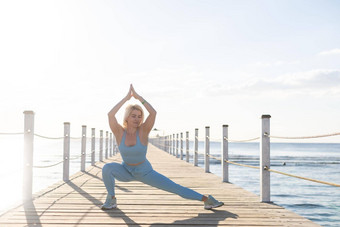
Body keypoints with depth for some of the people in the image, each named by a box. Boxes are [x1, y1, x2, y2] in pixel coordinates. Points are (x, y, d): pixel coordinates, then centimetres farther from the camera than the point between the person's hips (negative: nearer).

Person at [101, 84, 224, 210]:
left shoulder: (143, 131, -21)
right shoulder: (119, 132, -19)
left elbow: (153, 112, -37)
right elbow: (110, 115, -37)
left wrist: (138, 97, -33)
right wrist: (126, 97, -34)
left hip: (145, 172, -1)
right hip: (126, 172, 1)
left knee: (175, 188, -5)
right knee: (107, 167, -30)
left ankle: (206, 199, 9)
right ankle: (111, 198, -8)